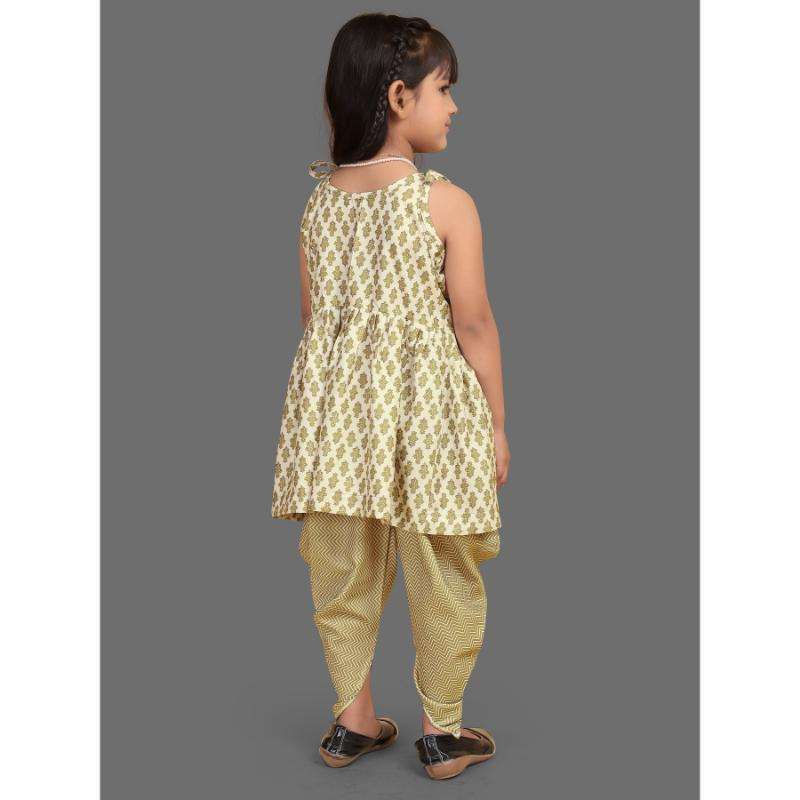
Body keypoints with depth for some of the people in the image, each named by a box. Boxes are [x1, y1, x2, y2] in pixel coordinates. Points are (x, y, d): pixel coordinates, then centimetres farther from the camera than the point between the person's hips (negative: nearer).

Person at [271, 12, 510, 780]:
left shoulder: (319, 201, 2)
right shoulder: (447, 202, -13)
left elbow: (312, 316, 8)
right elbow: (473, 323, -11)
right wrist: (497, 422, -1)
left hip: (338, 404, 5)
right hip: (426, 409, -5)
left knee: (345, 570, 16)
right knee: (443, 579, 11)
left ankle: (352, 718, 30)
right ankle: (442, 730, 24)